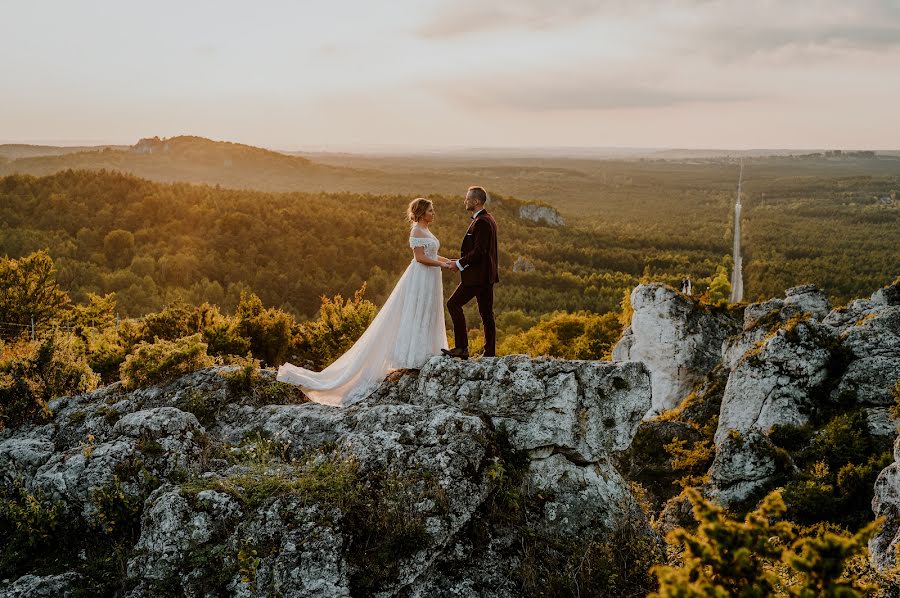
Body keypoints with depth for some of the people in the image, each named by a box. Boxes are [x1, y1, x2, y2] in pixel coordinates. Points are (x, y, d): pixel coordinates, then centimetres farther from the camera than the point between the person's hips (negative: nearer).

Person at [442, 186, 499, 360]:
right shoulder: (489, 219, 16)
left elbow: (478, 251, -23)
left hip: (477, 275, -10)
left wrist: (459, 263, -13)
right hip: (487, 274, 10)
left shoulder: (481, 222, -17)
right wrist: (463, 261, 13)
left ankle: (461, 347, -8)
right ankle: (490, 352, 13)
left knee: (454, 304, -7)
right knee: (486, 313, 10)